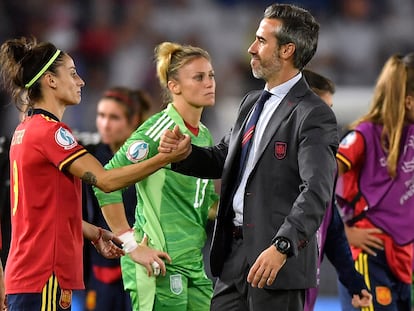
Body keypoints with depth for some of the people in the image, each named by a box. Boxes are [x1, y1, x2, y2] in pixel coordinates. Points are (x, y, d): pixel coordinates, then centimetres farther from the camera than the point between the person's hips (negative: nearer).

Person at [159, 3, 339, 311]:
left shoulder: (314, 115, -13)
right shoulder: (251, 103, 16)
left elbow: (316, 193, -22)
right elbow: (223, 160, 23)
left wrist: (281, 247, -33)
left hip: (279, 261, -8)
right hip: (234, 253, 8)